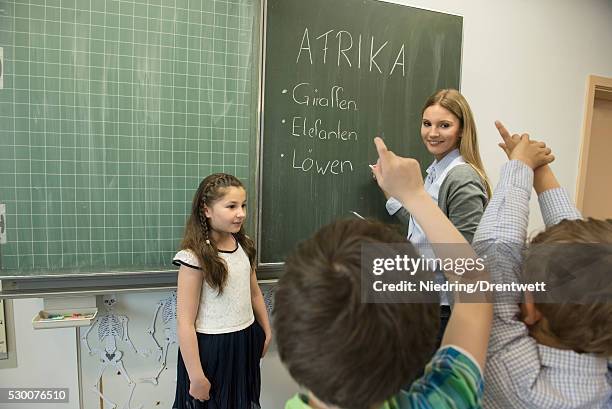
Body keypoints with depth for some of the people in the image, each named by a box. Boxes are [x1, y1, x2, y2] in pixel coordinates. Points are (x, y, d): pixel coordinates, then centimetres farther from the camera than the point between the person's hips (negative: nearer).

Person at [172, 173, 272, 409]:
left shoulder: (244, 245, -1)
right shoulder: (195, 257, -21)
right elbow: (185, 323, -19)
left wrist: (266, 331, 18)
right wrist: (196, 377, -16)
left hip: (245, 343, 6)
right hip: (210, 348, -6)